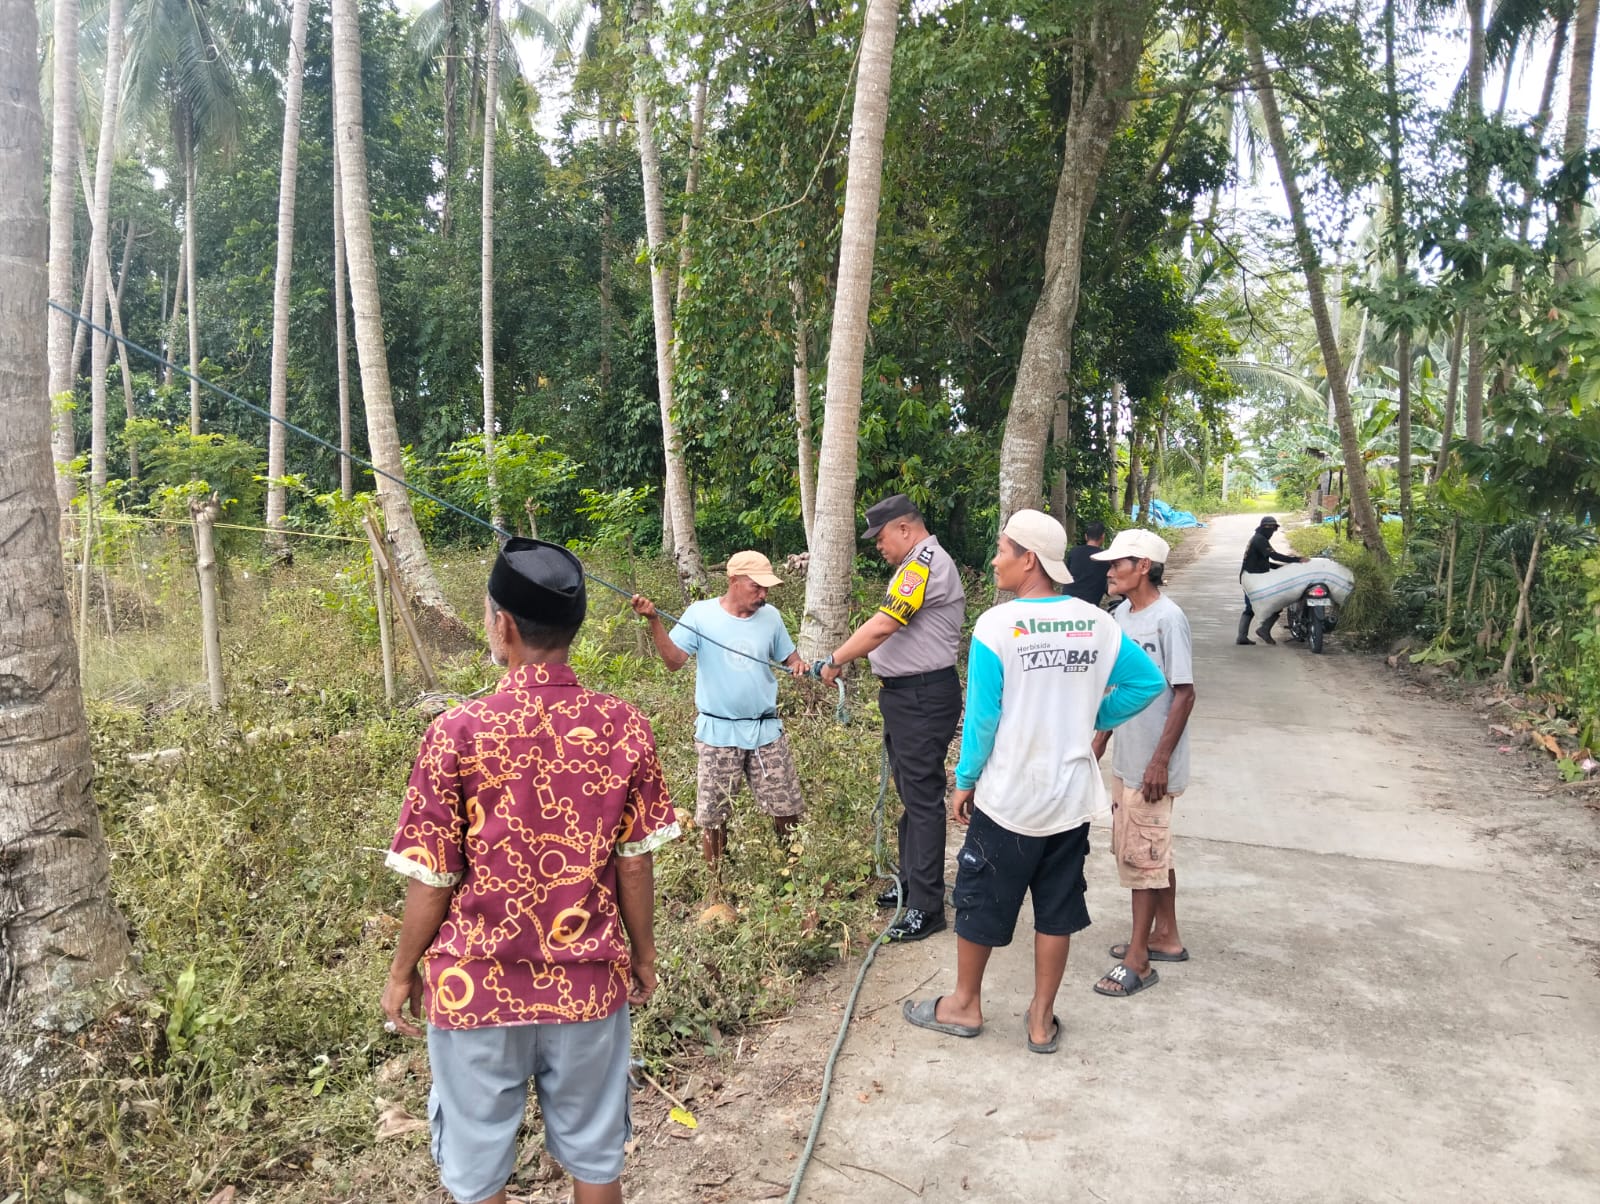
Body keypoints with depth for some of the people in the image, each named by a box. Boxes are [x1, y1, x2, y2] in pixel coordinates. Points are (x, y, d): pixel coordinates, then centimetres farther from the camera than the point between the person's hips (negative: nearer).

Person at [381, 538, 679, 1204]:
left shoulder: (457, 733, -18)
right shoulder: (624, 726, -11)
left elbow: (433, 879, -10)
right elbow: (635, 863, -3)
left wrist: (403, 972, 7)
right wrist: (643, 952, 13)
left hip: (479, 989, -2)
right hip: (589, 984, 2)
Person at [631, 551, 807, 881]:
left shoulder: (770, 616, 1)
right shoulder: (701, 613, -8)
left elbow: (788, 656, 12)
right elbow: (674, 660, -14)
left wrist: (799, 665, -12)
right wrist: (654, 621, -26)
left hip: (766, 730, 3)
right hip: (718, 733, -3)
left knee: (787, 809, 10)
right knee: (713, 816, 6)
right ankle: (717, 881, 24)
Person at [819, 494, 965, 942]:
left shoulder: (926, 563, -18)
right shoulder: (919, 564, 16)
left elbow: (883, 625, -24)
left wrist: (835, 660, -14)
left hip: (924, 698, -11)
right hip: (906, 694, 11)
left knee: (923, 798, -6)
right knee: (909, 792, 19)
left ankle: (926, 907, 0)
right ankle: (911, 880, 32)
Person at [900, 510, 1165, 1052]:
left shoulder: (996, 625, -17)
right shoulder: (1098, 623, -4)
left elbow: (982, 716, -14)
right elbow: (1149, 683, 4)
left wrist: (964, 781, -2)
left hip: (1008, 798, -4)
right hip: (1072, 799, 4)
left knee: (980, 901, 15)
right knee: (1057, 910, 15)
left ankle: (965, 1004, 32)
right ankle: (1042, 1018, 27)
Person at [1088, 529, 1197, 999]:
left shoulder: (1167, 617, -18)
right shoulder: (1121, 614, 6)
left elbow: (1184, 694, -18)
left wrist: (1160, 761, -19)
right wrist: (1100, 739, 16)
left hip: (1151, 765, -8)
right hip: (1125, 758, 8)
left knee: (1142, 856, 0)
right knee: (1152, 852, 18)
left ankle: (1139, 959, 11)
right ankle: (1166, 936, 33)